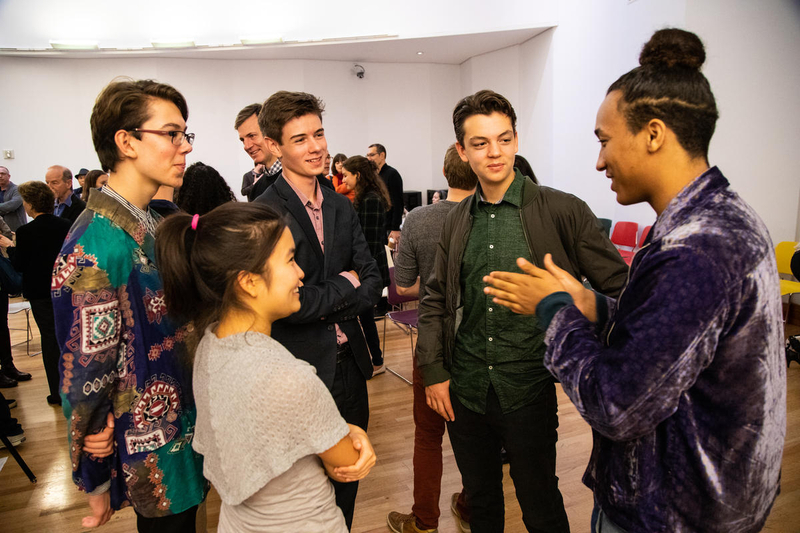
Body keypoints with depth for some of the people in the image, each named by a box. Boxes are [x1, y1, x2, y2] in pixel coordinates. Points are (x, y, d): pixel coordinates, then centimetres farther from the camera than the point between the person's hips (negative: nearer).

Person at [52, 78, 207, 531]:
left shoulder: (154, 226, 3)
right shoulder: (95, 250, -25)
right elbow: (86, 377, -21)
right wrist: (96, 482, -11)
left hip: (188, 431, 8)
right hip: (154, 456, -8)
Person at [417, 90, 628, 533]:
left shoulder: (564, 212, -10)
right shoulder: (458, 219, 4)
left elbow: (619, 289, -6)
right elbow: (435, 299, 10)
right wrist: (433, 371, 3)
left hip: (528, 392, -4)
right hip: (464, 389, 4)